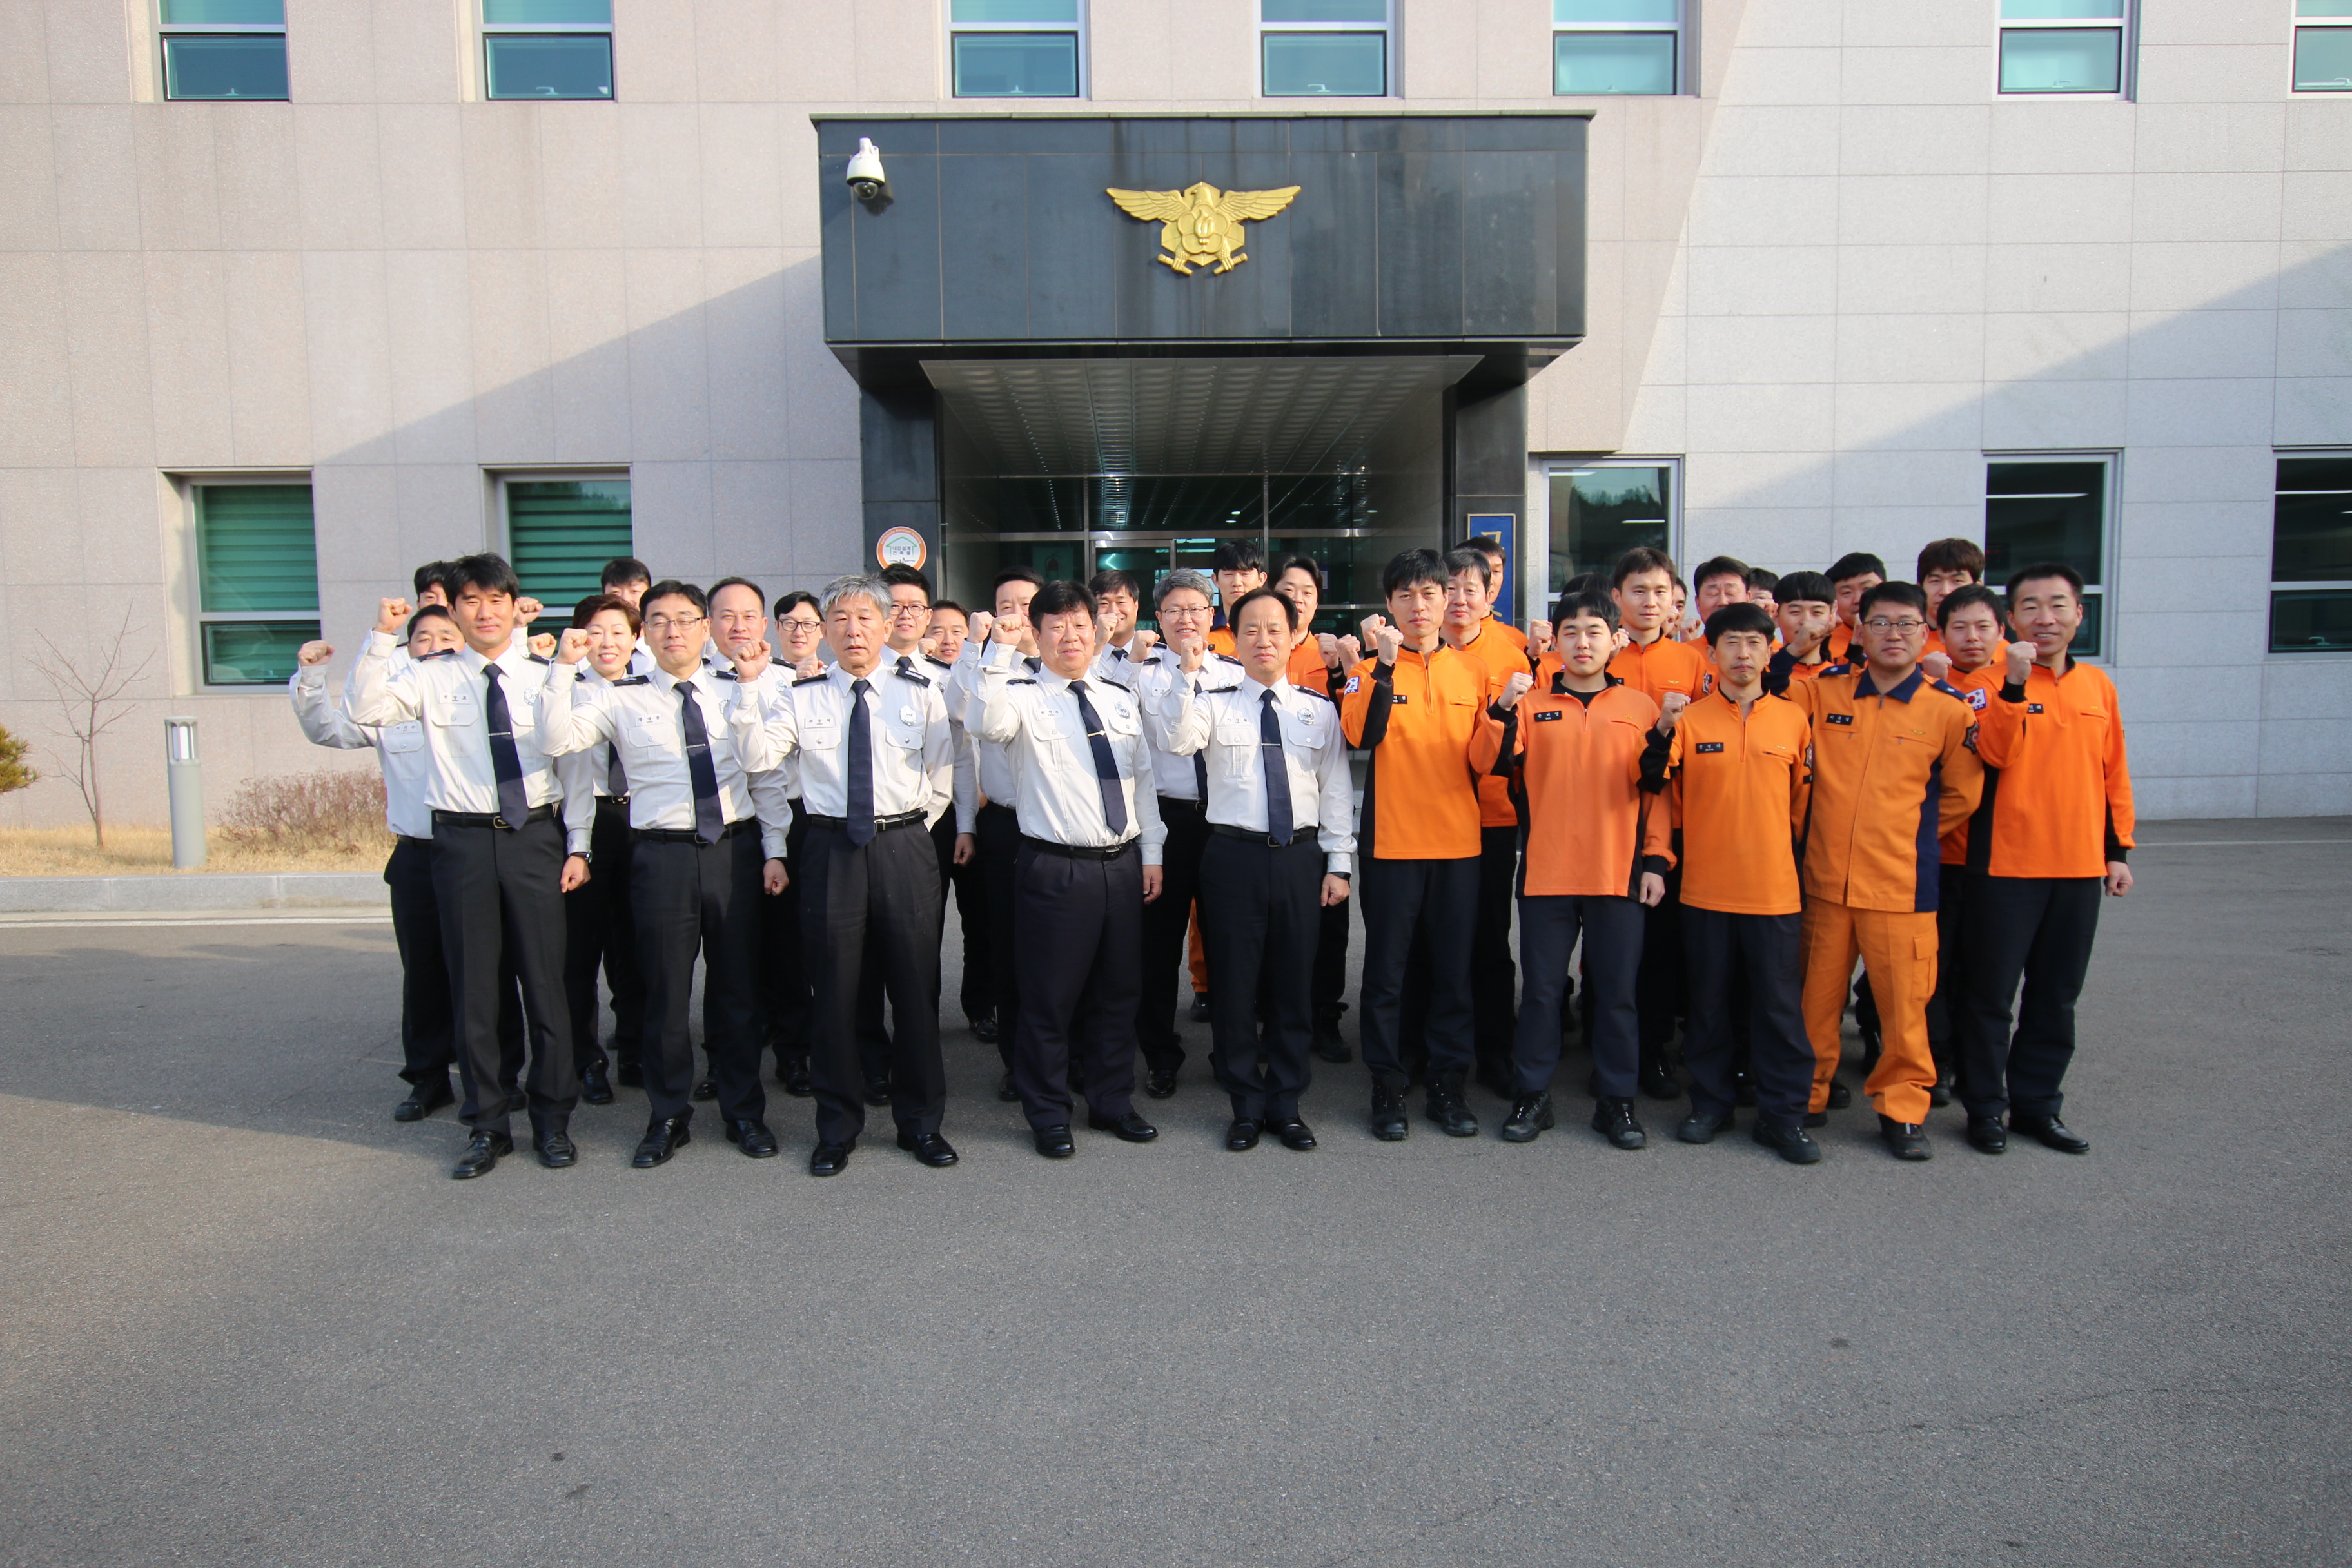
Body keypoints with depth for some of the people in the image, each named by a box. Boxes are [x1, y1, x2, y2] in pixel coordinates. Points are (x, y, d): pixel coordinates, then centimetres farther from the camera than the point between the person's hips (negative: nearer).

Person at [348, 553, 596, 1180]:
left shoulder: (545, 679, 4)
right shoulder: (432, 678, 5)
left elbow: (575, 766, 5)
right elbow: (367, 711, -9)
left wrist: (578, 845, 0)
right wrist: (382, 638, -15)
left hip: (535, 837, 0)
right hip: (463, 841, 1)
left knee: (546, 983, 5)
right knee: (473, 989, 7)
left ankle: (552, 1122, 19)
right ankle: (486, 1128, 21)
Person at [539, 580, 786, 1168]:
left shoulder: (735, 690, 6)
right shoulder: (621, 698, 3)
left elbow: (761, 763, -6)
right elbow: (557, 740, -10)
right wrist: (565, 669, -15)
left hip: (735, 849, 1)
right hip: (662, 855, -1)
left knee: (738, 988, 10)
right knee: (666, 992, 6)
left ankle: (744, 1113, 25)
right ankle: (668, 1118, 24)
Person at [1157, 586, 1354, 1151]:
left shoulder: (1320, 709, 8)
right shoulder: (1214, 702, 3)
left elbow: (1337, 790, 8)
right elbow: (1178, 740, -18)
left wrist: (1339, 862, 4)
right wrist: (1188, 674, -27)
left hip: (1301, 856, 2)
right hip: (1235, 855, -2)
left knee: (1295, 982, 8)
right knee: (1235, 982, 4)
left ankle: (1286, 1104, 23)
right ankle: (1246, 1105, 20)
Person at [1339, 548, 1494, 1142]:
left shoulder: (1473, 672, 9)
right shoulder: (1370, 671, 0)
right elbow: (1362, 736, -19)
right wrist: (1385, 665, -23)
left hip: (1458, 842, 3)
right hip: (1392, 842, -2)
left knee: (1454, 970, 8)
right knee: (1386, 971, 5)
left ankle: (1448, 1086, 21)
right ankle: (1388, 1088, 17)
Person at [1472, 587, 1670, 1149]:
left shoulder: (1641, 708, 7)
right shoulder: (1530, 704, 5)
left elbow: (1657, 790, 8)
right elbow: (1488, 762, -7)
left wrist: (1656, 859, 1)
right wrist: (1502, 708, -21)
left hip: (1620, 874, 0)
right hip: (1546, 872, 0)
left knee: (1616, 990, 7)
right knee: (1542, 988, 7)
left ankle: (1616, 1099, 20)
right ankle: (1532, 1095, 19)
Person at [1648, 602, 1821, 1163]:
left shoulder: (1794, 719, 5)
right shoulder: (1690, 718, 0)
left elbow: (1802, 800, 12)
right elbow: (1656, 787, -7)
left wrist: (1799, 861, 11)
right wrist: (1662, 734, -23)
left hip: (1774, 888, 1)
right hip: (1706, 888, 0)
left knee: (1780, 1005, 4)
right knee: (1709, 1002, 10)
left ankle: (1783, 1113, 14)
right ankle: (1710, 1102, 22)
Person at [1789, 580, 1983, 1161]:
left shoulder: (1950, 710, 0)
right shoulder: (1822, 692, 3)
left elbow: (1962, 795, 9)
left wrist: (1907, 835, 11)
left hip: (1902, 884, -1)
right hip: (1824, 878, 2)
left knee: (1903, 1003, 2)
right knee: (1816, 999, 10)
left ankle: (1903, 1110, 19)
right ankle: (1806, 1097, 25)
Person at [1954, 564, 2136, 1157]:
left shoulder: (2098, 684, 9)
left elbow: (2114, 770, 14)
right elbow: (1994, 752, -21)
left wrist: (2119, 848, 12)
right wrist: (2015, 685, -31)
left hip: (2079, 865, 5)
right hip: (2006, 863, -5)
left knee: (2057, 996, 12)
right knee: (1991, 992, 2)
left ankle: (2037, 1104, 25)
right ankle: (1985, 1107, 15)